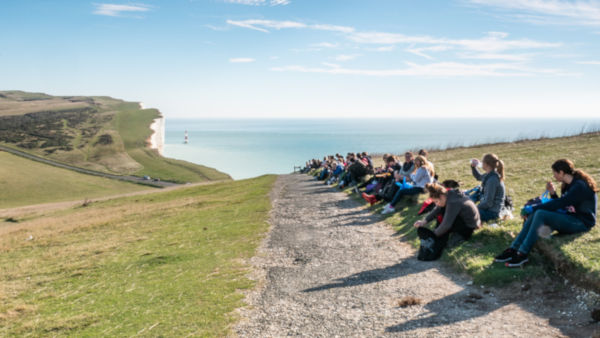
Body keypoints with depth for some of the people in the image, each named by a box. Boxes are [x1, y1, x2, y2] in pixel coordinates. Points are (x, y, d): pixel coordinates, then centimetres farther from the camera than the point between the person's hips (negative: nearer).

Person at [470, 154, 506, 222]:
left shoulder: (492, 179, -23)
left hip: (491, 212, -9)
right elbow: (478, 177, 28)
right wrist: (473, 166, 11)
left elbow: (488, 202, -23)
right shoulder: (489, 175, 4)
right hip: (488, 208, 9)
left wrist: (476, 207, -10)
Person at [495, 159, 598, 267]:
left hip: (582, 222, -9)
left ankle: (522, 254, -26)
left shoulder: (580, 186, -17)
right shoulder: (568, 185, 13)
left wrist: (533, 208, -20)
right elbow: (561, 205, 14)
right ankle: (513, 249, -16)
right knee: (534, 214, -10)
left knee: (541, 214, -26)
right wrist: (553, 193, -2)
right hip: (570, 218, 9)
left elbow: (559, 203, -22)